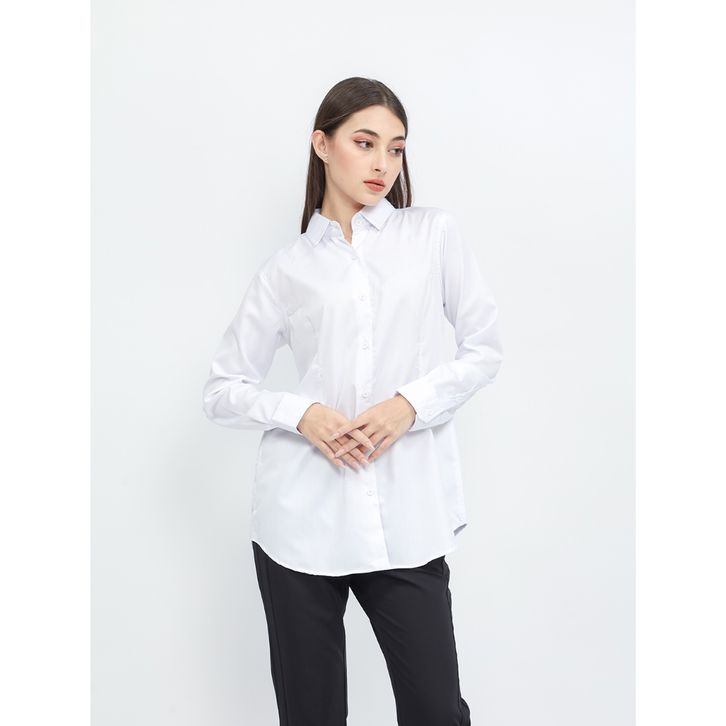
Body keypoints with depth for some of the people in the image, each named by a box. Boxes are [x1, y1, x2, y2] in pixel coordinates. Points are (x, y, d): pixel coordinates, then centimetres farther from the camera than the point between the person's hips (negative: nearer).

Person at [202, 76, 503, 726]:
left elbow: (485, 349, 6)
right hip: (303, 516, 1)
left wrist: (410, 403, -10)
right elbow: (223, 391, 7)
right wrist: (301, 414, -11)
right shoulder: (287, 267, 7)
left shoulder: (435, 234, 7)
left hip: (407, 518, 0)